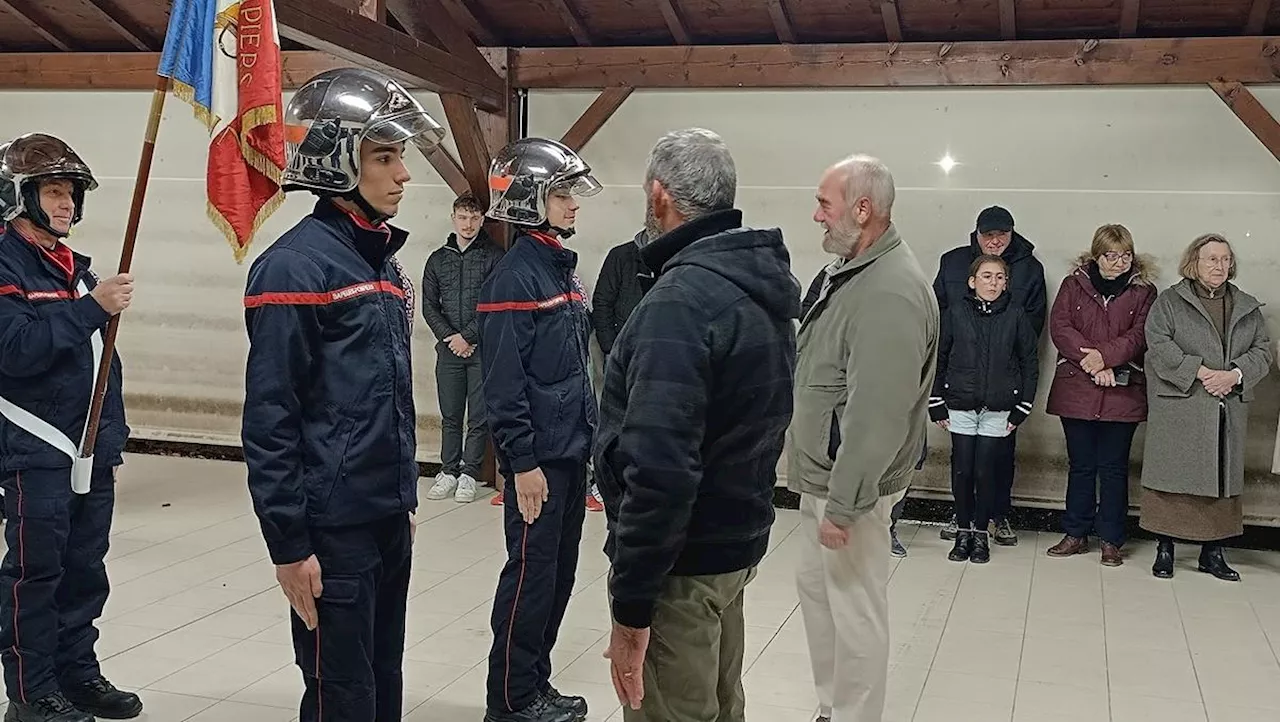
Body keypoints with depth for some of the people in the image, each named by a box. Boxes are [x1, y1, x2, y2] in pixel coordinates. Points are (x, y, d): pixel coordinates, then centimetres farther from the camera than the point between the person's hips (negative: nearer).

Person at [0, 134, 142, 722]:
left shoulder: (75, 266, 14)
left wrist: (113, 434, 19)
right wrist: (92, 307, -24)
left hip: (92, 451, 7)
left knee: (85, 569, 13)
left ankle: (77, 673, 25)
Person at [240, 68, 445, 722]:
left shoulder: (379, 260, 12)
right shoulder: (295, 265, -15)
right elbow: (269, 422, -17)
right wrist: (288, 544, -18)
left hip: (389, 520, 9)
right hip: (332, 528, -8)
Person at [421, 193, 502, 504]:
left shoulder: (494, 257, 1)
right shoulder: (438, 259, 11)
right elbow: (429, 306, 9)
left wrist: (467, 336, -11)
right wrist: (449, 337, -5)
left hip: (483, 349, -3)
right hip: (449, 349, 3)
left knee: (479, 417, 1)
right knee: (450, 415, 8)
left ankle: (469, 474, 10)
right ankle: (448, 471, 17)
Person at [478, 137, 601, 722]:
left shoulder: (563, 269, 12)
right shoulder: (514, 277, -15)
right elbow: (504, 382, -18)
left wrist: (587, 434, 17)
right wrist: (523, 461, -19)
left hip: (571, 451, 9)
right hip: (537, 456, -9)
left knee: (559, 572, 15)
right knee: (531, 574, 0)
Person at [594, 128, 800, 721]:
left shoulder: (682, 298, -22)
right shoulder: (760, 284, 8)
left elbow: (659, 468, -27)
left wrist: (632, 608, -22)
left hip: (680, 563, -9)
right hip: (738, 543, 9)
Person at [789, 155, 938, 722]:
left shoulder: (890, 294, -24)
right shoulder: (851, 271, 10)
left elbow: (876, 415, -28)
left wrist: (843, 505, -24)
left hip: (850, 486, -11)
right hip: (821, 474, 11)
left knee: (854, 610, 2)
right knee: (814, 587, 20)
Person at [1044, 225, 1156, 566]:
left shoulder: (1144, 291, 5)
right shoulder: (1074, 284, 6)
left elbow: (1140, 334, -5)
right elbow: (1059, 326, -4)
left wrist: (1105, 356, -20)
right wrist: (1091, 363, -14)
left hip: (1122, 393, -1)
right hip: (1076, 389, 1)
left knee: (1114, 467, 4)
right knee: (1080, 465, 9)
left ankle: (1111, 541, 13)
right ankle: (1075, 534, 19)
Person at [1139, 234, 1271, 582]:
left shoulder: (1248, 307, 14)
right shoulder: (1169, 301, 2)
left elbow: (1262, 350, 9)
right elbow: (1159, 345, -10)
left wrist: (1235, 375, -10)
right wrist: (1200, 372, -17)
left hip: (1229, 409, 4)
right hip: (1178, 407, -4)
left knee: (1222, 478, 7)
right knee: (1173, 477, -2)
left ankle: (1212, 552, 16)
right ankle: (1165, 549, 7)